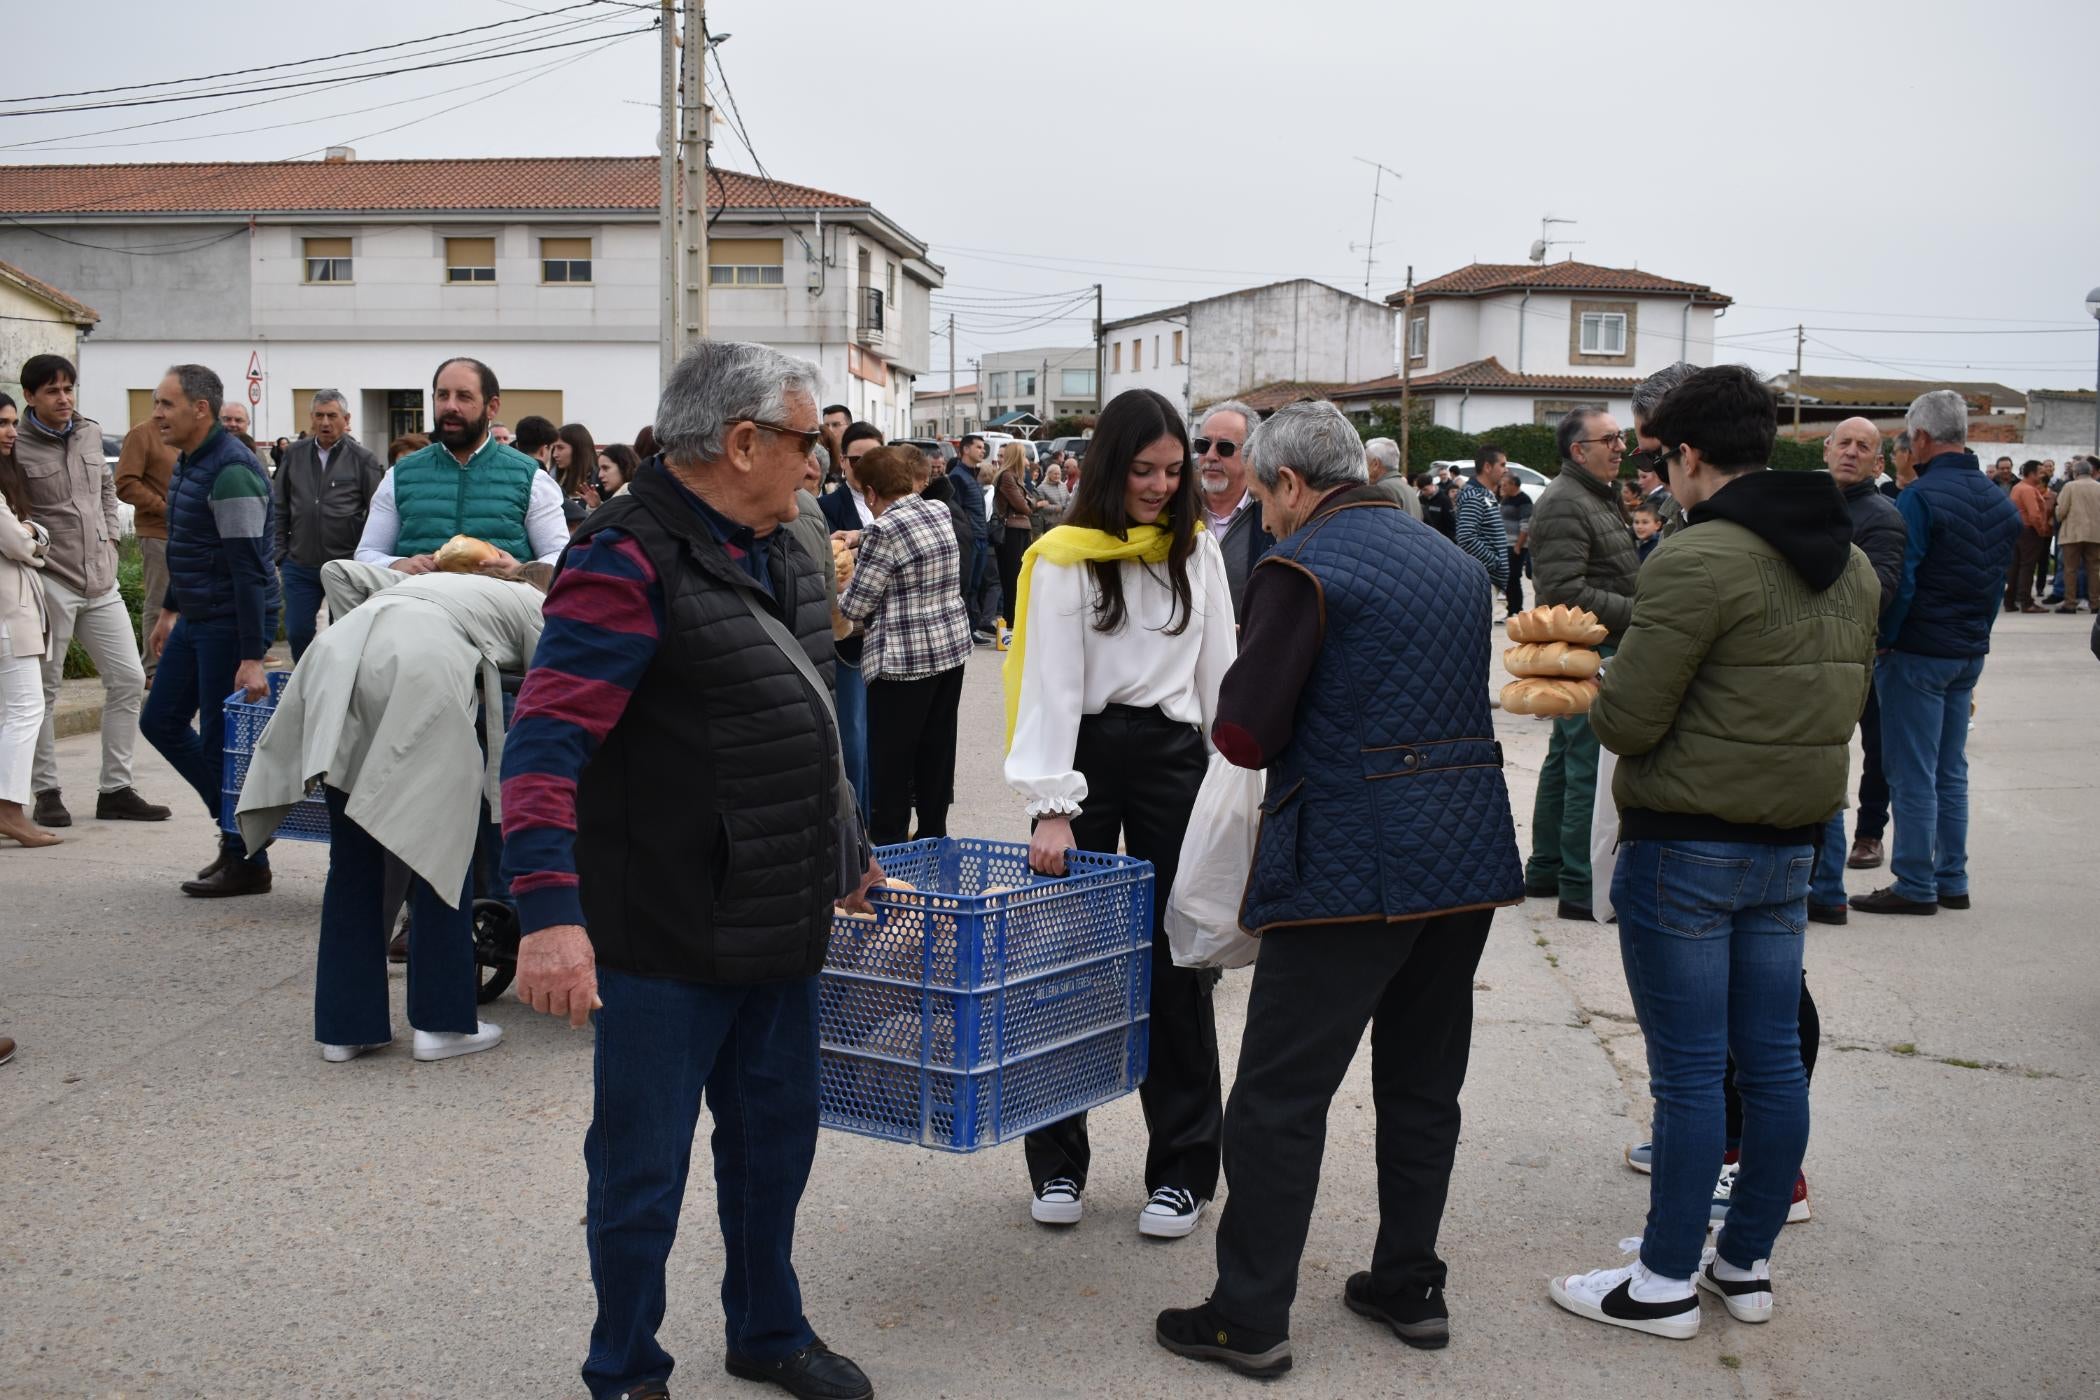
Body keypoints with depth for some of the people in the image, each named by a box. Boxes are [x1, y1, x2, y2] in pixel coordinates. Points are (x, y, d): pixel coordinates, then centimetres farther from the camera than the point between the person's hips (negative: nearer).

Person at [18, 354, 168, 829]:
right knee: (43, 691, 3)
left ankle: (115, 790, 14)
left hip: (100, 581, 6)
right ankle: (47, 793, 14)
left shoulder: (91, 433, 9)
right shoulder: (17, 447, -9)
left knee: (129, 679, 5)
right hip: (50, 584, -6)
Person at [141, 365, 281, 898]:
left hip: (232, 624, -10)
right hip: (197, 619, 10)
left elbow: (249, 568, -24)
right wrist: (170, 610, 27)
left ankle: (248, 862, 10)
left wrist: (252, 657, -26)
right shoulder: (188, 462, 10)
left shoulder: (230, 471, -21)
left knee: (223, 742, -3)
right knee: (161, 722, 15)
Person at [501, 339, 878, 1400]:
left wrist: (850, 857, 25)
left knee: (775, 1140, 20)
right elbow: (544, 745, -25)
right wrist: (550, 914, -32)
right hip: (667, 940, -8)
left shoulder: (777, 556, 10)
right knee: (643, 1166, 7)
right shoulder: (629, 563, -18)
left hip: (779, 924, 8)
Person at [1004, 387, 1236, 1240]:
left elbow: (1219, 672, 11)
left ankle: (1182, 1170, 13)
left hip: (1174, 758, 3)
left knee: (1176, 964, 3)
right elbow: (1049, 683, -12)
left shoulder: (1198, 551, 7)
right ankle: (1057, 1163, 18)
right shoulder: (1062, 559, -6)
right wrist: (1052, 807, -20)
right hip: (1085, 758, -2)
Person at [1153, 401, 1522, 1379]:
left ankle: (1250, 1317, 5)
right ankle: (1409, 1286, 27)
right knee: (1423, 1085, 17)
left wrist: (1239, 696, 7)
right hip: (1469, 856, 8)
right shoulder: (1453, 560, 15)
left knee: (1278, 1097, 0)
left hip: (1352, 865, -8)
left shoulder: (1302, 567, -10)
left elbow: (1243, 737, -14)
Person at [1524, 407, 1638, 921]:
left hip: (1598, 651, 11)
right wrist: (1636, 613, -21)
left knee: (1565, 759, 16)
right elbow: (1565, 593, -24)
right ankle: (1580, 888, -6)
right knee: (1590, 768, -9)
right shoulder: (1564, 503, -16)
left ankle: (1545, 868, 26)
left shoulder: (1599, 499, 19)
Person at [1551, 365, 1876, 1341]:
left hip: (1687, 848, -8)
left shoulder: (1697, 559, -18)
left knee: (1688, 1072, 0)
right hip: (1791, 847, 8)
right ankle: (1746, 1264, 26)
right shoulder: (1851, 566, 8)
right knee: (1772, 1059, 13)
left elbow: (1626, 719, -18)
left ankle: (1666, 1284, 12)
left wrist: (1599, 694, 3)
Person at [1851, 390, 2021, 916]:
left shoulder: (1920, 497, -17)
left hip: (1919, 654, -8)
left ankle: (1915, 885, 3)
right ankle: (1952, 879, 20)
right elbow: (1998, 581, 11)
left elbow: (1899, 582, -21)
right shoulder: (1999, 502, 8)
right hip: (1971, 654, 8)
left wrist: (1881, 640, -9)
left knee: (1912, 774, -1)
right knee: (1951, 770, 15)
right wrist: (1976, 635, 15)